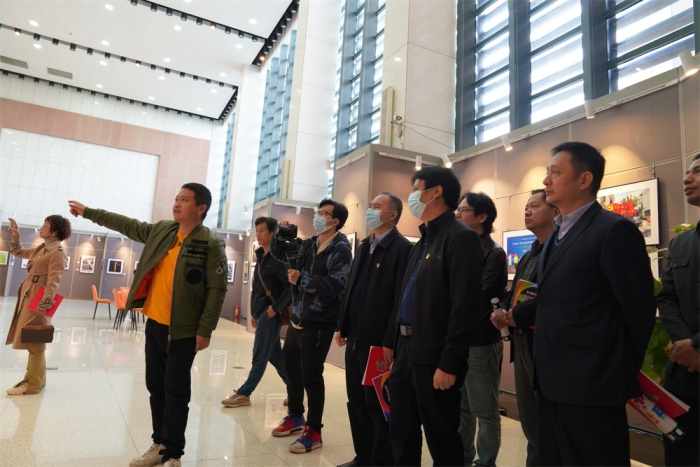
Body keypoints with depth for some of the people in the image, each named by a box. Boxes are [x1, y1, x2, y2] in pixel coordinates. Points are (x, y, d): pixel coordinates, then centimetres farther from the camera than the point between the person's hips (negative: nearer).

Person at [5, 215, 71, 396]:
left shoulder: (57, 253, -14)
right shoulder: (41, 249, 15)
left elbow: (53, 281, -20)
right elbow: (19, 252, 33)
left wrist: (44, 304, -26)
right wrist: (16, 236, 19)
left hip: (38, 299, -9)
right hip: (27, 297, 9)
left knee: (34, 342, -3)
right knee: (31, 340, 15)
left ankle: (34, 385, 5)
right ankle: (31, 377, 27)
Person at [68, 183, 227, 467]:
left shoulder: (211, 244, -13)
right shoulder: (161, 230, 7)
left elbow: (217, 289, -15)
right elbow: (126, 225, 22)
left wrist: (205, 330, -17)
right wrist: (88, 212, 28)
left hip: (183, 331, -7)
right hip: (154, 324, 7)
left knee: (175, 392, 3)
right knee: (155, 386, 16)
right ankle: (159, 444, 32)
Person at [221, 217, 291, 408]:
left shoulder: (279, 257, -13)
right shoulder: (262, 257, 15)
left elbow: (291, 287, -19)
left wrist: (276, 308, -18)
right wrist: (254, 313, 19)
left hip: (270, 314, -9)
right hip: (261, 313, 9)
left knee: (259, 356, 1)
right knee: (275, 355, 14)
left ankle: (244, 394, 11)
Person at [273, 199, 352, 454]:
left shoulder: (341, 249, -12)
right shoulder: (307, 244, 12)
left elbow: (335, 284, -24)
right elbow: (293, 270, 11)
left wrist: (301, 279, -18)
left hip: (319, 321, -8)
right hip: (298, 316, 8)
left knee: (311, 374, -1)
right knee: (291, 365, 18)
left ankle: (314, 430, 16)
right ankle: (295, 416, 38)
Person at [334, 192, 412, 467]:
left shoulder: (402, 248, -12)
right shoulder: (364, 246, 14)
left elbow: (401, 299, -17)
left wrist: (390, 342, -19)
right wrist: (342, 326, 14)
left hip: (379, 341, -8)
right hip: (355, 338, 8)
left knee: (378, 404, 5)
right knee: (356, 402, 16)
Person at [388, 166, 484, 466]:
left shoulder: (461, 238, -12)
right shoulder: (424, 240, 16)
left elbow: (465, 306, -19)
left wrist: (448, 364, -20)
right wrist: (395, 346, 15)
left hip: (434, 357, -8)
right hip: (406, 351, 9)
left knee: (442, 440, 7)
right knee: (401, 433, 17)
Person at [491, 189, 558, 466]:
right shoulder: (527, 257, 18)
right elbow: (513, 294, 17)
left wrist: (517, 315, -18)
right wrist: (501, 312, -2)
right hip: (522, 343, 9)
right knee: (530, 421, 18)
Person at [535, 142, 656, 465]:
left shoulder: (614, 230, -13)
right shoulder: (556, 235, 14)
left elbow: (639, 310, -13)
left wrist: (622, 375, -4)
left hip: (591, 386, -8)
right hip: (552, 384, 8)